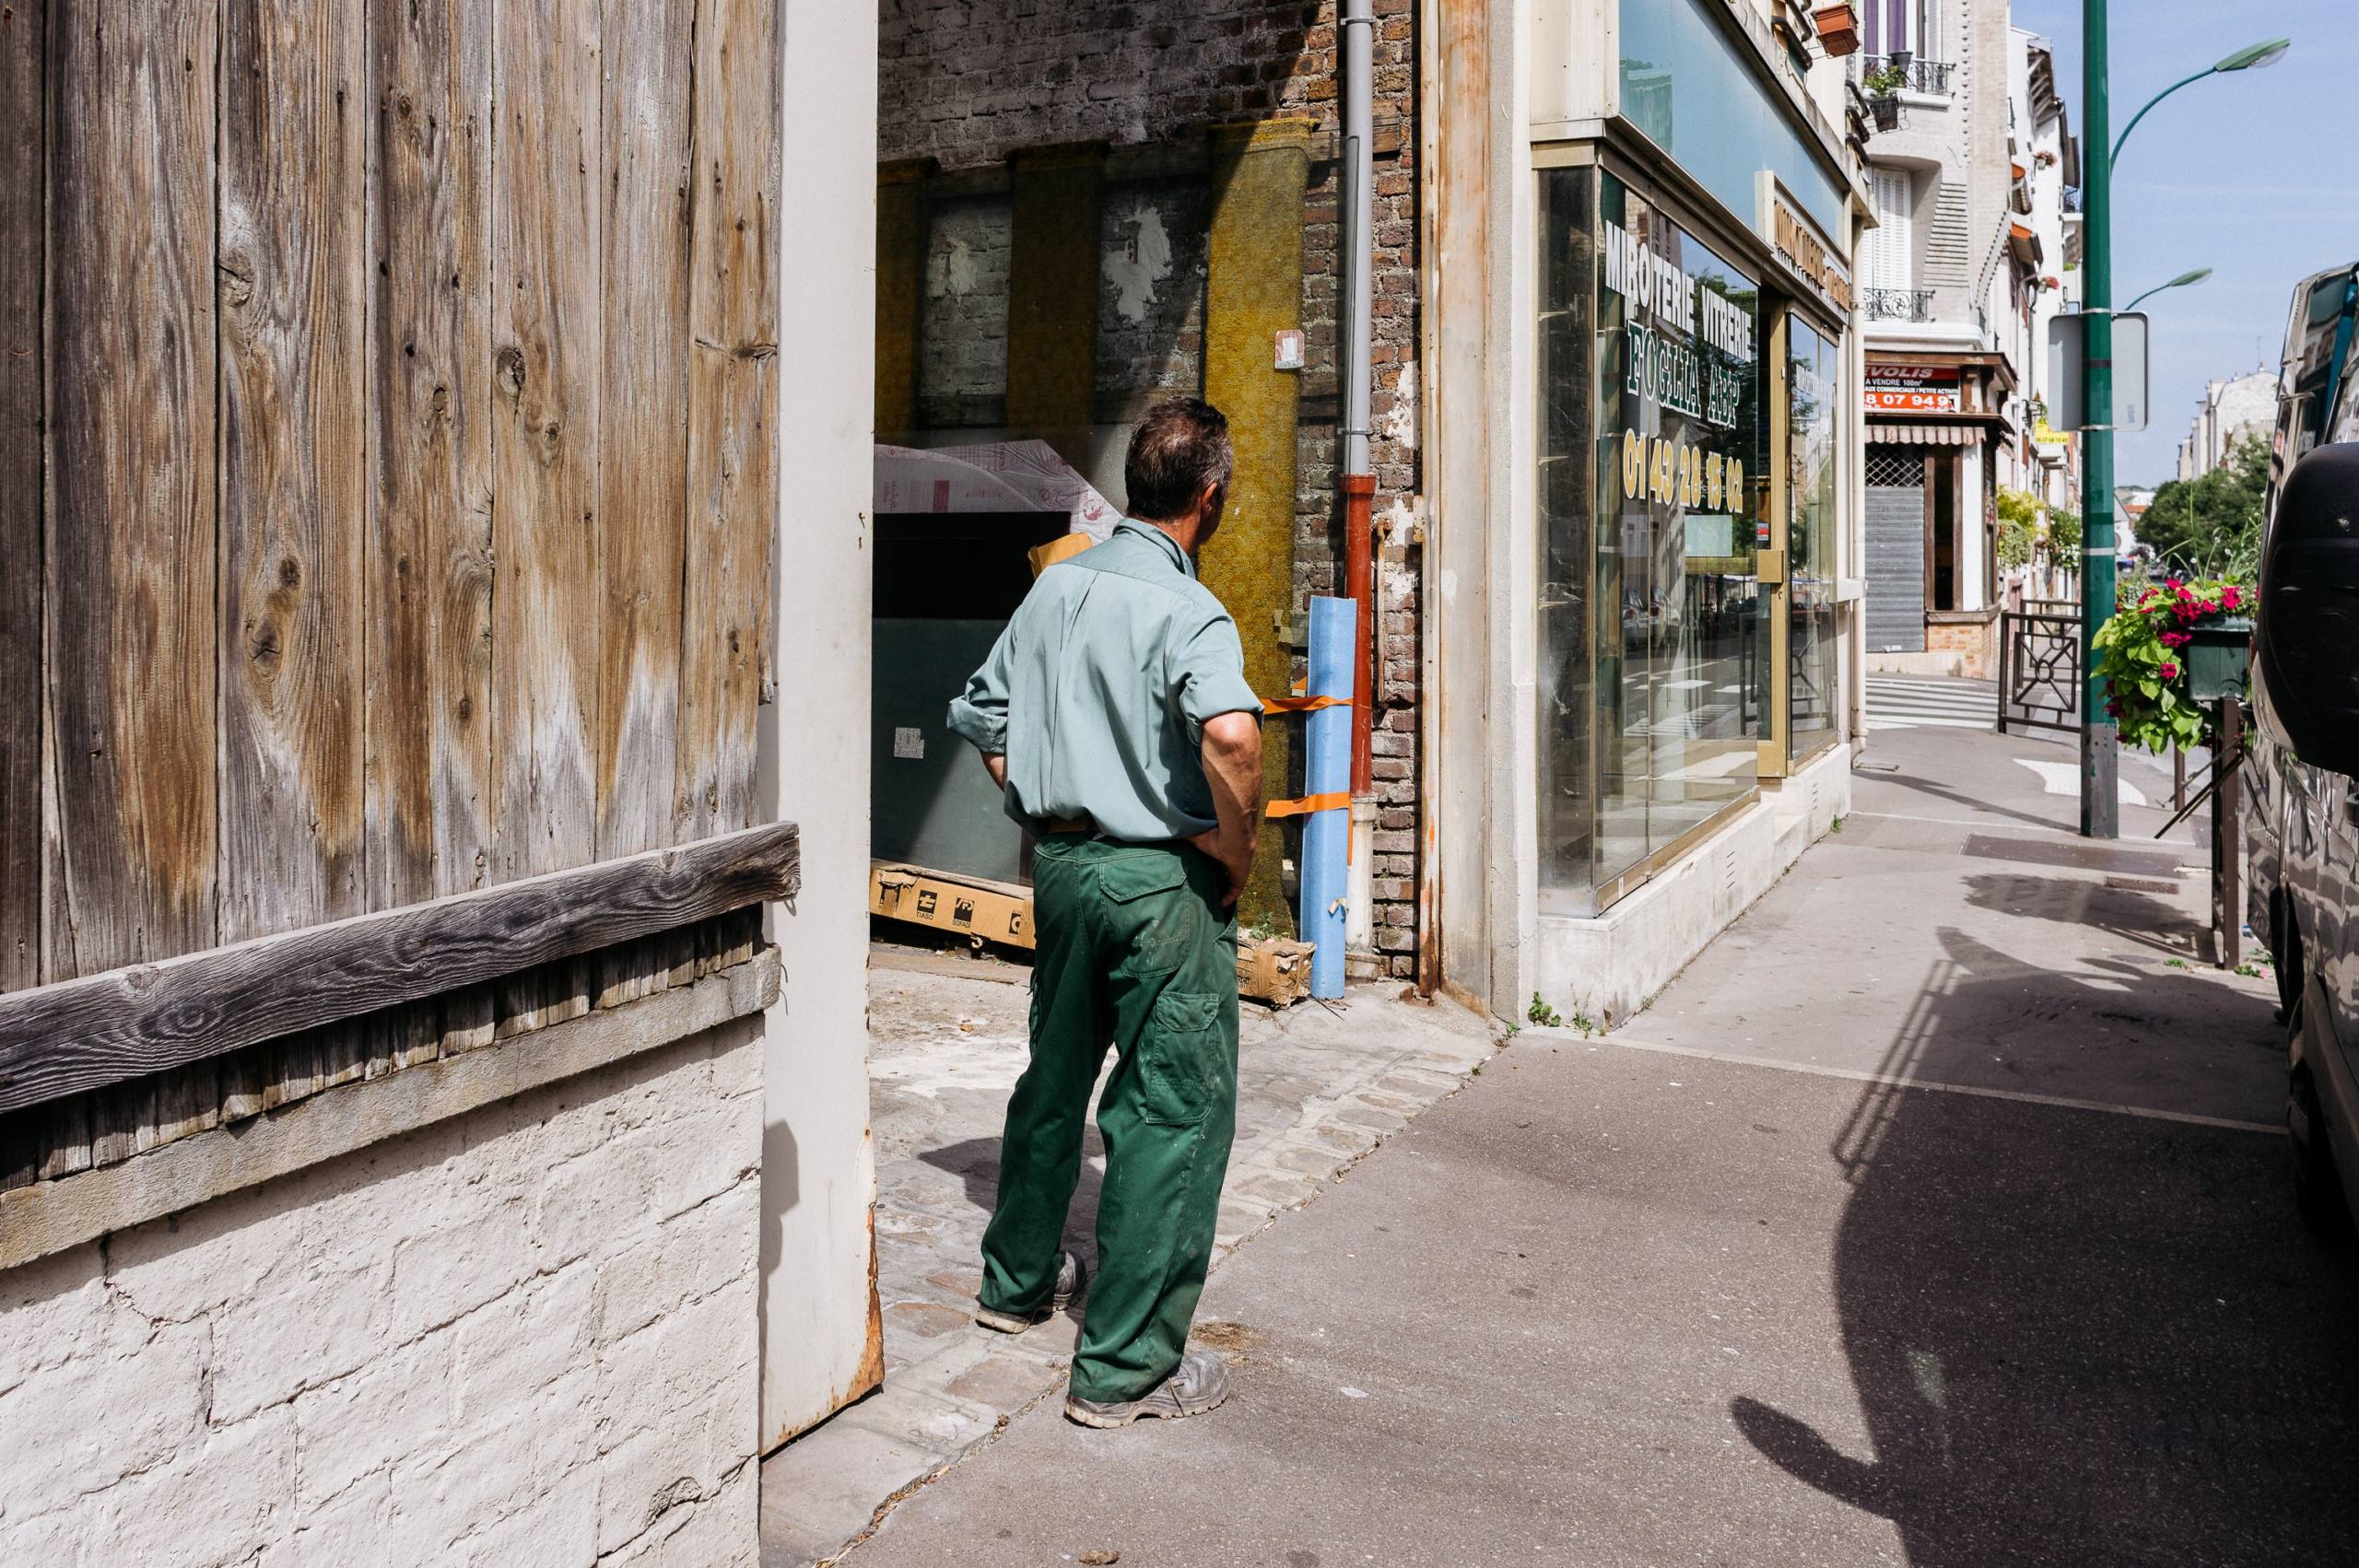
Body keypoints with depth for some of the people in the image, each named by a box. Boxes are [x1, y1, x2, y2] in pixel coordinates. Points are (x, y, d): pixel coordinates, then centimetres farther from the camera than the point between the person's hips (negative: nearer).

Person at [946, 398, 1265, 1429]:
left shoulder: (1056, 585, 7)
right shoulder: (1186, 610, -16)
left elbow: (979, 715, 15)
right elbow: (1230, 734, -35)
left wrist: (1043, 808, 16)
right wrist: (1237, 853, -19)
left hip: (1060, 862, 8)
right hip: (1160, 879, -8)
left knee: (1055, 1074, 23)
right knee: (1174, 1110, 1)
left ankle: (1018, 1279, 40)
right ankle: (1126, 1367, 6)